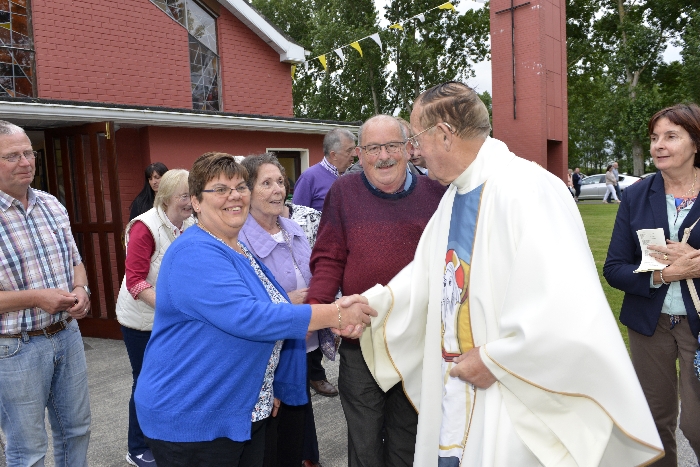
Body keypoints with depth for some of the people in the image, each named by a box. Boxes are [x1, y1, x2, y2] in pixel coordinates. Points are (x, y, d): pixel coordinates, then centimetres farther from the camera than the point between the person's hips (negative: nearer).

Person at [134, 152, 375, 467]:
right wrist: (334, 314, -29)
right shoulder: (194, 254, -21)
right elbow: (246, 317, -32)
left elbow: (272, 309, 12)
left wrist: (335, 319, -4)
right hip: (189, 419, -8)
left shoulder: (242, 249, 8)